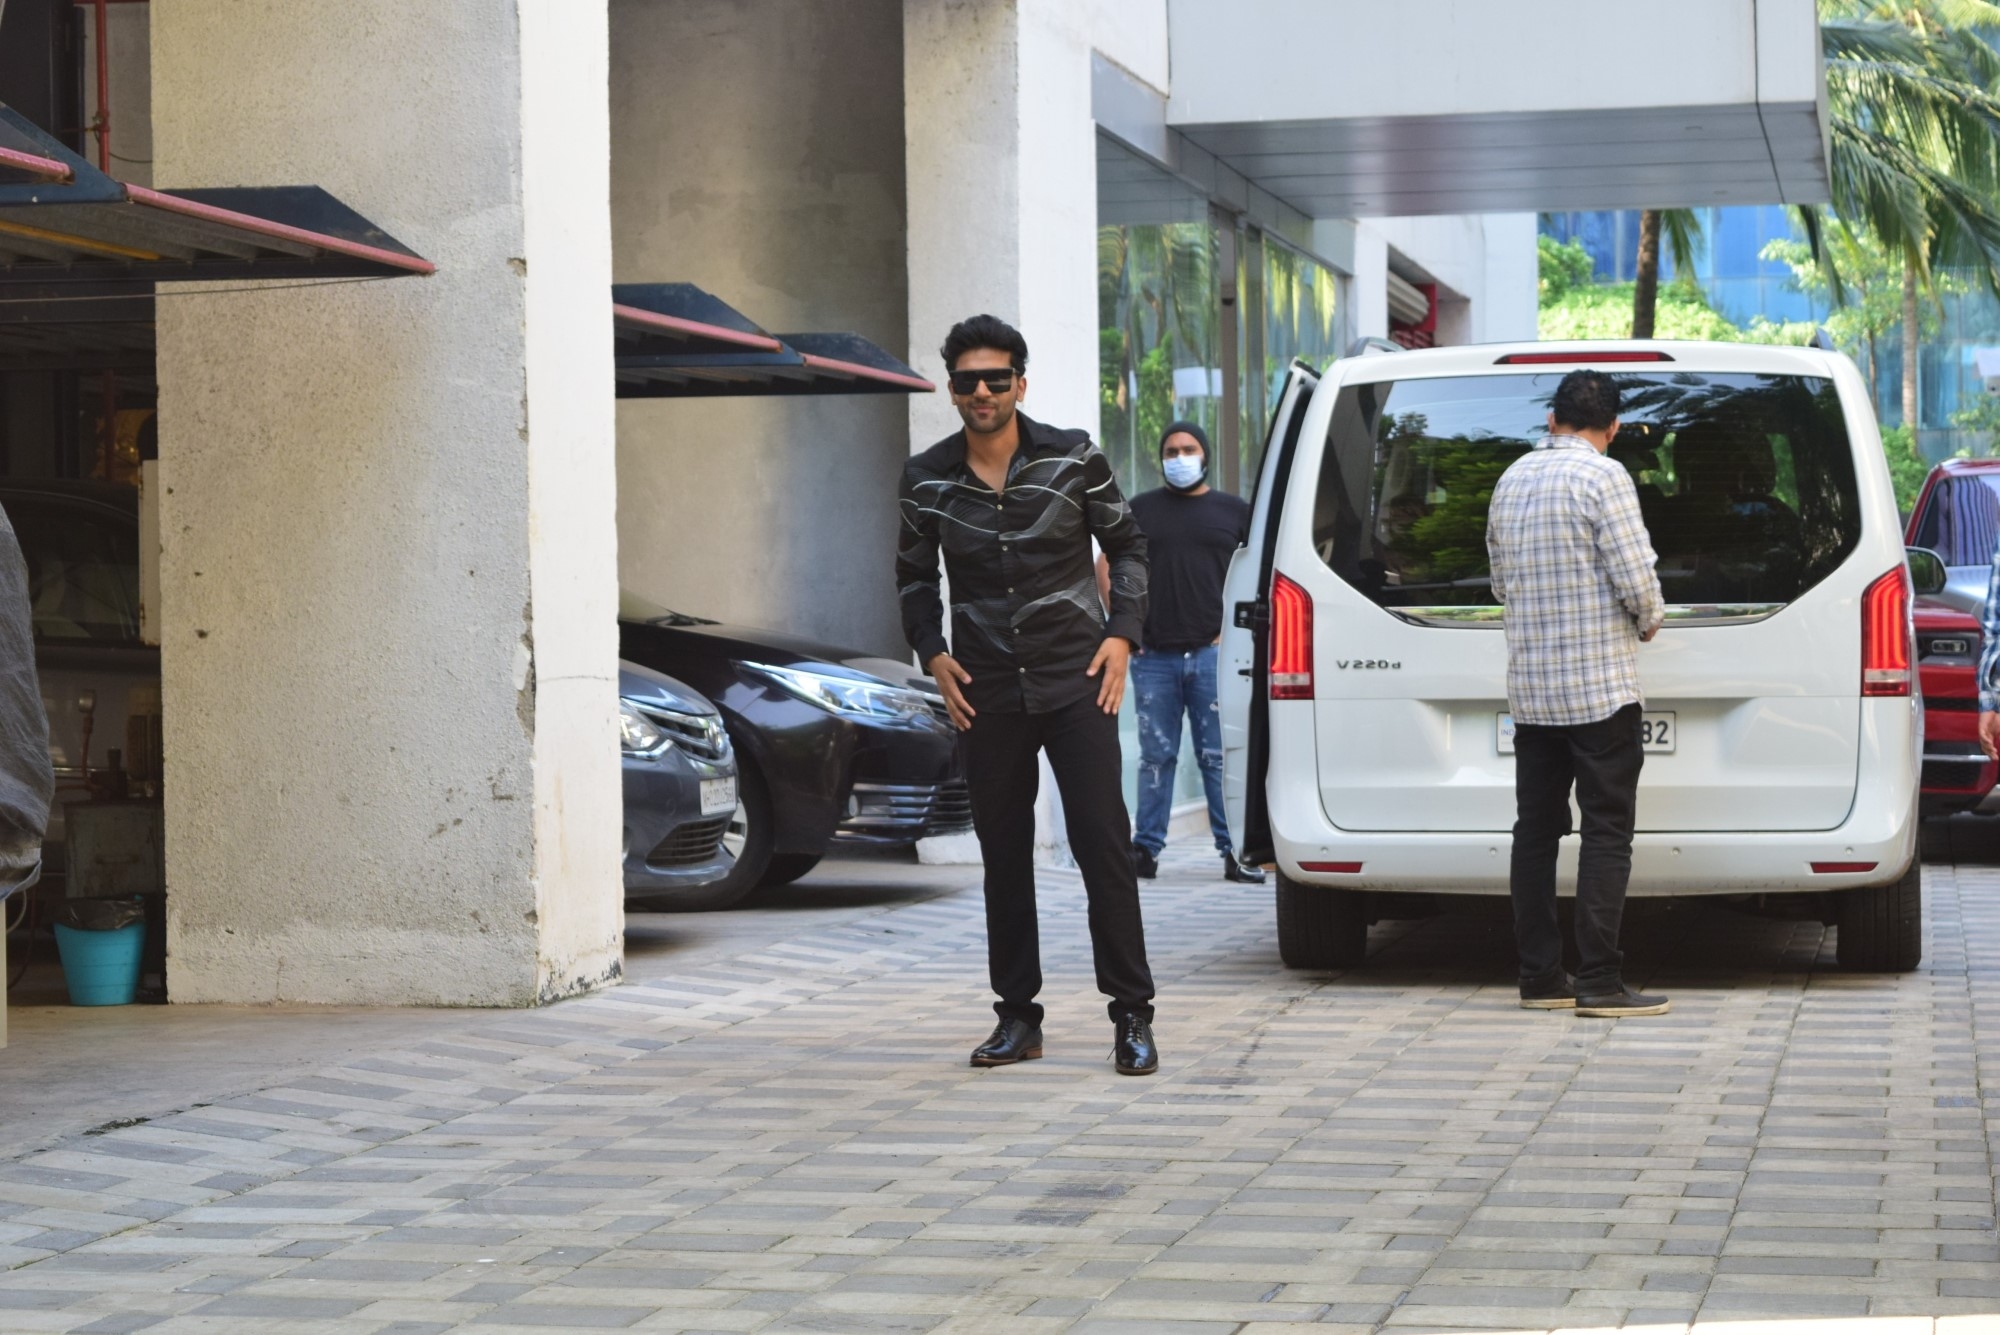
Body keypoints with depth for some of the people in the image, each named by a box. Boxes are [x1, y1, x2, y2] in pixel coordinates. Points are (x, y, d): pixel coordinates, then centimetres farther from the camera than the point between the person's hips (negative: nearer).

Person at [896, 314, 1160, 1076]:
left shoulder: (1073, 461, -3)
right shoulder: (927, 480, 2)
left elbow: (1126, 545, 8)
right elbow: (915, 575, 16)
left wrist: (1122, 633, -3)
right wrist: (932, 653, 3)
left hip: (1075, 682, -2)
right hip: (986, 692, 2)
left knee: (1103, 843, -7)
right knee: (1003, 855, 7)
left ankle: (1132, 1015, -2)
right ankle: (1017, 1018, 16)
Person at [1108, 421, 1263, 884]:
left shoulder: (1234, 511, 10)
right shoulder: (1141, 509, 13)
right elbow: (1106, 567, 15)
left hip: (1212, 654, -1)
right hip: (1153, 657, 1)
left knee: (1219, 758, -3)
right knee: (1156, 757, 4)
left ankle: (1235, 851, -1)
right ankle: (1145, 850, 8)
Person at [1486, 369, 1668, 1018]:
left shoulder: (1512, 480, 10)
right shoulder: (1603, 478, -11)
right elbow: (1636, 578, -15)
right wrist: (1649, 621, 5)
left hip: (1530, 688, 7)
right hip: (1600, 685, -7)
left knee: (1536, 830, 9)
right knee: (1607, 833, -4)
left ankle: (1539, 976, 11)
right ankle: (1599, 981, -8)